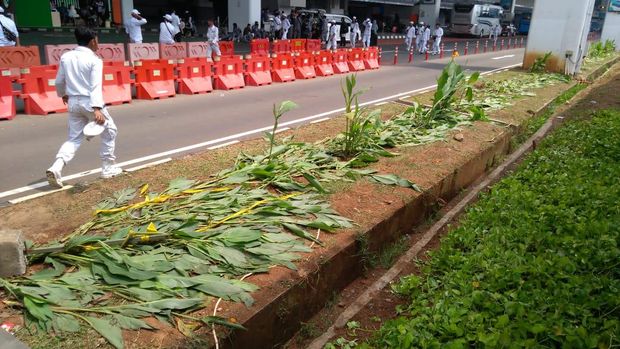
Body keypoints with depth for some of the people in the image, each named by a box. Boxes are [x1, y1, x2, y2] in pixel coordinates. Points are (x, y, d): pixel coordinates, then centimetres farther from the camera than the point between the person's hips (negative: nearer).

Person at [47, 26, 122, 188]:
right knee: (109, 130, 16)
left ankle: (56, 167, -9)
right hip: (90, 102, -5)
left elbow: (59, 81, 14)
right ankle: (108, 167, 17)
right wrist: (97, 108, -31)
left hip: (73, 102, 5)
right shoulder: (94, 60, -9)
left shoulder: (65, 57, 7)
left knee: (74, 138, 13)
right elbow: (96, 86, -22)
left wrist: (63, 94, 35)